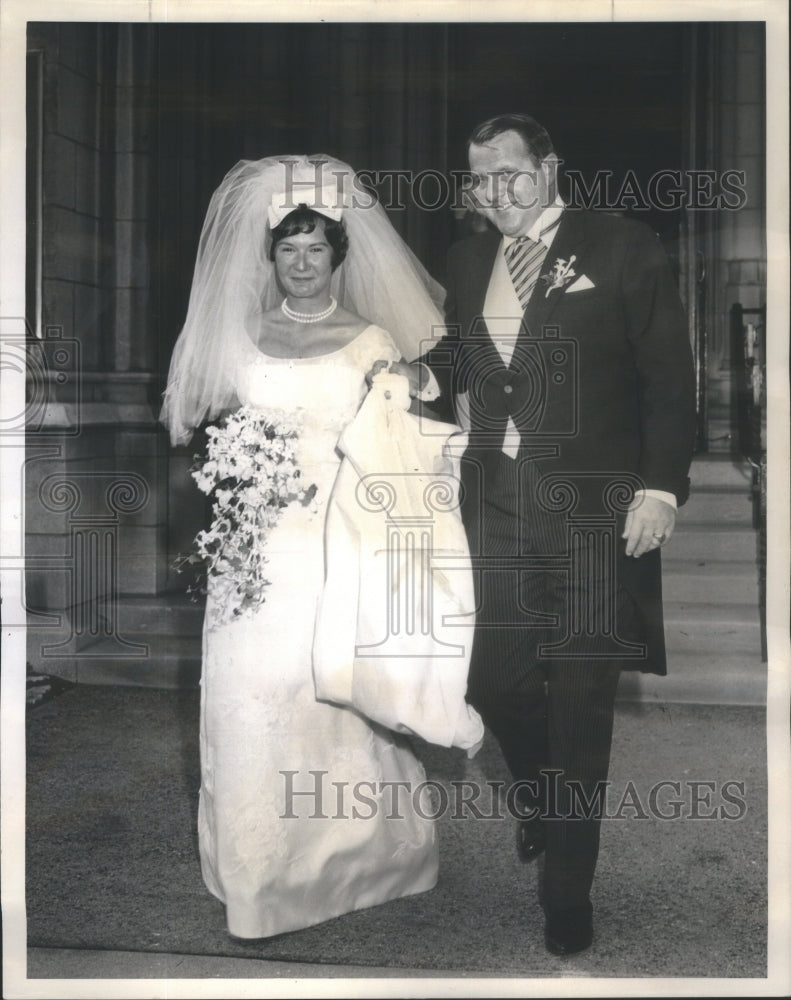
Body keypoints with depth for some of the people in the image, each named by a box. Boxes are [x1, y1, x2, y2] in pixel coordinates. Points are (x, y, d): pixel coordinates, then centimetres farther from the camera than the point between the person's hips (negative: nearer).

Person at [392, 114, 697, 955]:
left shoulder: (621, 246, -2)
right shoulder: (468, 260, 12)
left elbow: (669, 374, -4)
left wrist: (660, 487, -12)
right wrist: (427, 377, -4)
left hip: (594, 506, -4)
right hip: (497, 500, 4)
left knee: (581, 691, 2)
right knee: (496, 677, 6)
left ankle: (567, 889, 17)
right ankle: (539, 796, 40)